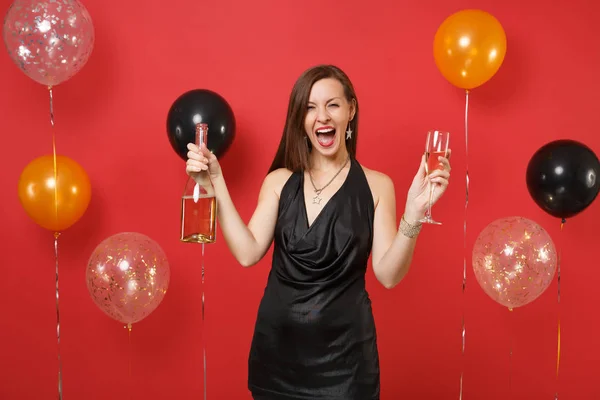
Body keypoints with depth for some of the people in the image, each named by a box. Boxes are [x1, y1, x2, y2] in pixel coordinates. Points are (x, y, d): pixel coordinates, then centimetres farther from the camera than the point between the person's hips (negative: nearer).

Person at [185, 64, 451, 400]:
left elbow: (388, 275, -10)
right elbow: (248, 253, -9)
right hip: (277, 344, 2)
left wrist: (414, 211, -23)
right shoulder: (279, 181, 3)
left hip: (345, 347, -2)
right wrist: (216, 181, -11)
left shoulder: (376, 185, -3)